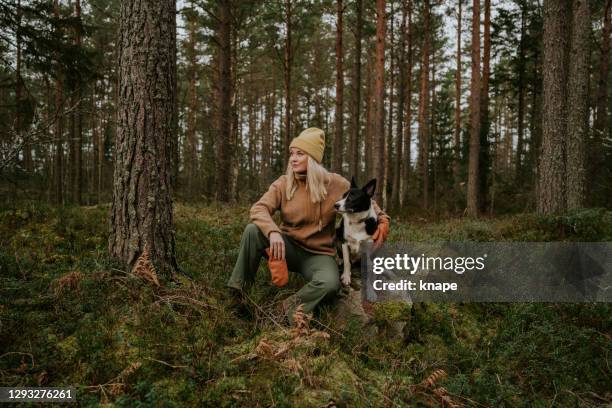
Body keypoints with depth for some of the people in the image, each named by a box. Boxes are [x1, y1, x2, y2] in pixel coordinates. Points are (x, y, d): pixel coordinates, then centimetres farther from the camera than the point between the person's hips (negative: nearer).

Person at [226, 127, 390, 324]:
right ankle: (238, 291, -13)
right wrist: (273, 232, -39)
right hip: (288, 247, 2)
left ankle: (292, 310, -10)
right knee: (253, 230, -26)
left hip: (318, 254, -1)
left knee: (330, 283, -35)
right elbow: (259, 208, -19)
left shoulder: (334, 183, -7)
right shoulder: (283, 183, -5)